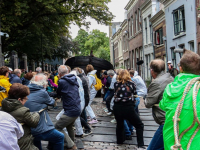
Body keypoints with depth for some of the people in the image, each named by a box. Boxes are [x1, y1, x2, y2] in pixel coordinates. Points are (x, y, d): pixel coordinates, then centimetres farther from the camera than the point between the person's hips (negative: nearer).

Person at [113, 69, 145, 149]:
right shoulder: (131, 83, 4)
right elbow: (135, 94, 10)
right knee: (139, 125, 11)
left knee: (119, 125, 26)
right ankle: (140, 145, 4)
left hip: (117, 107, 3)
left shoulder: (116, 84, 5)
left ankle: (120, 141, 43)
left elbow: (115, 95, 13)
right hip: (128, 107, -3)